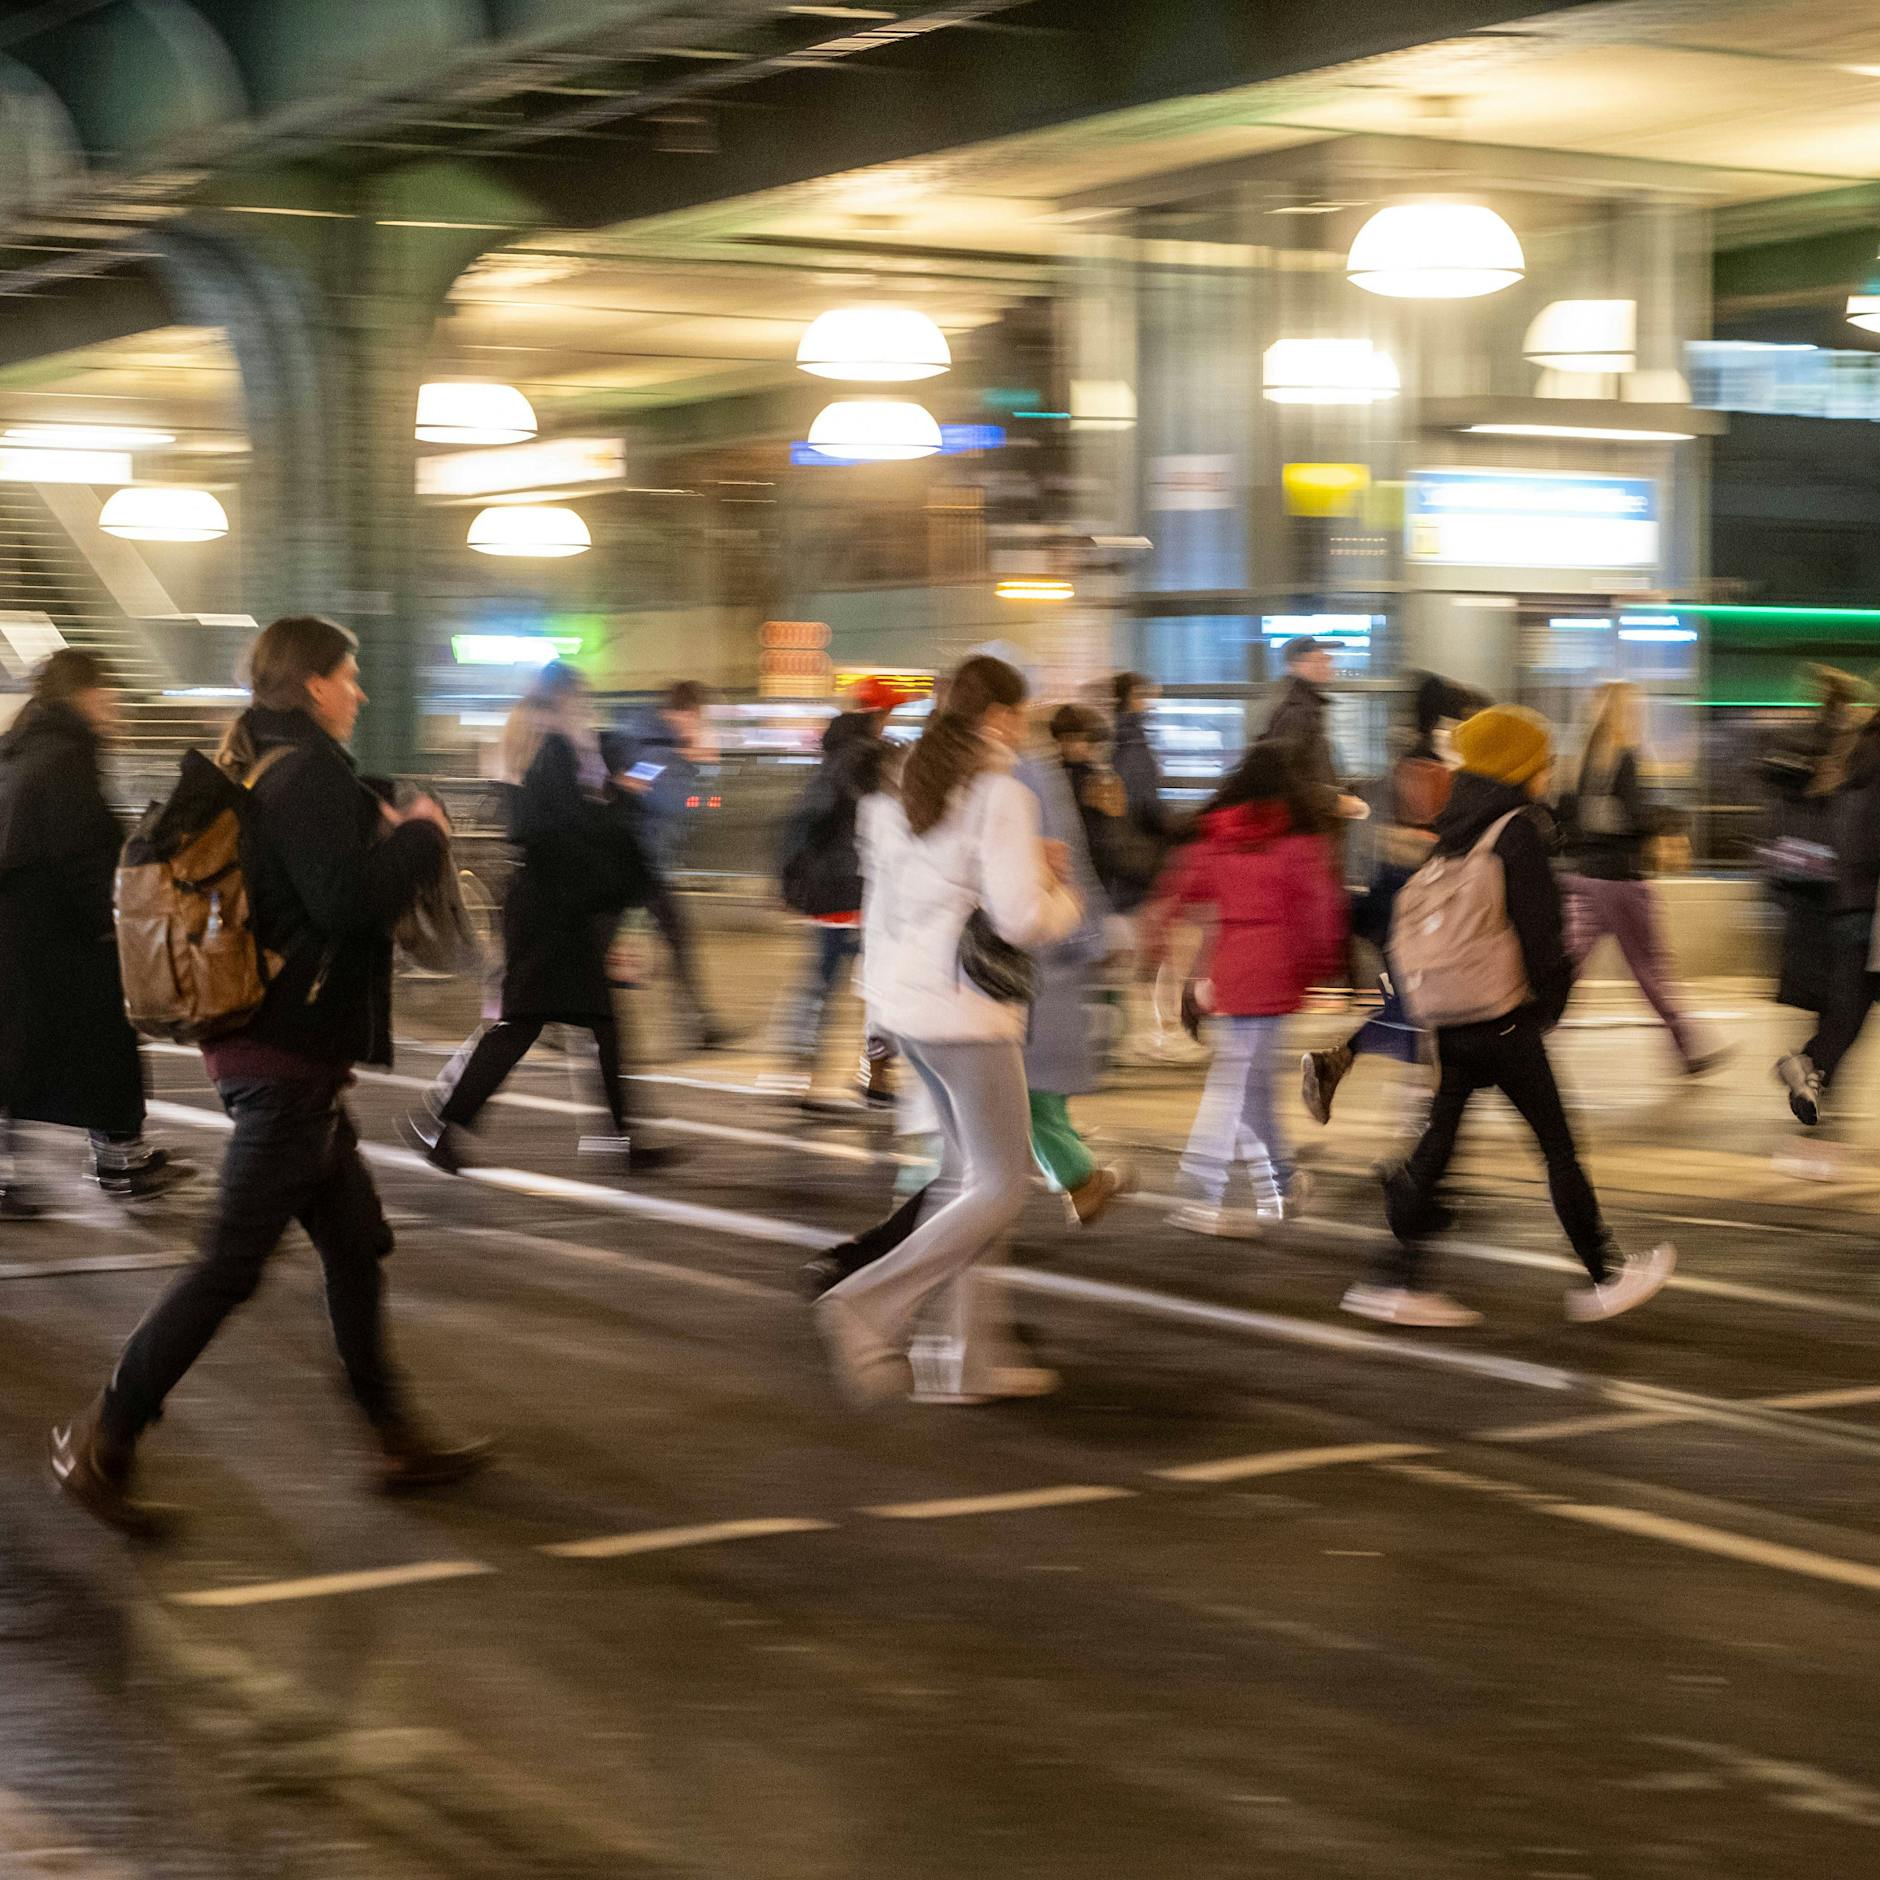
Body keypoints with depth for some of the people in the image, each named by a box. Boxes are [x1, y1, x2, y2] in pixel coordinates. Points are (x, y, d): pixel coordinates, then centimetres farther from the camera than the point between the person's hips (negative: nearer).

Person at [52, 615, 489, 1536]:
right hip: (290, 1055, -10)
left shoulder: (257, 765, 13)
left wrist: (383, 835, 11)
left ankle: (397, 1438, 22)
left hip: (262, 1040, 10)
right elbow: (349, 898, -25)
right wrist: (421, 835, -10)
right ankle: (103, 1440, 1)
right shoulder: (306, 775, -17)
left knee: (355, 1244, 15)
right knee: (232, 1261, -5)